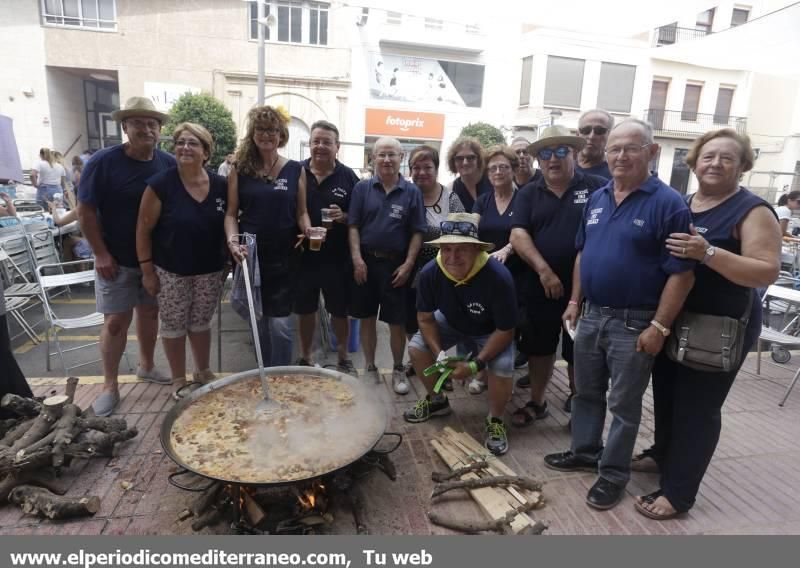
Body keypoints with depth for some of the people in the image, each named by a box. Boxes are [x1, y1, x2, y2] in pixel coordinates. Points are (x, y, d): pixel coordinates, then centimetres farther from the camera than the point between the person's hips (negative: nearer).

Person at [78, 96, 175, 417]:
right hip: (117, 259, -3)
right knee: (116, 320, 1)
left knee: (150, 312, 15)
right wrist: (101, 254, -13)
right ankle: (110, 385, 15)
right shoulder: (103, 162, -12)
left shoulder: (170, 165, -3)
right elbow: (86, 211, -9)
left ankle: (146, 366, 34)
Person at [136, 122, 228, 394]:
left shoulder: (220, 185, -3)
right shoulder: (160, 184, -13)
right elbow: (143, 230, -9)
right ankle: (179, 379, 27)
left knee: (201, 322, 18)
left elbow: (227, 223, 7)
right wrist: (147, 270, -9)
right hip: (171, 271, -3)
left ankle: (203, 371, 36)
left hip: (210, 270, 3)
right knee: (174, 325, 10)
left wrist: (229, 261, 5)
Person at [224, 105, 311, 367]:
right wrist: (232, 240, -16)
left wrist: (307, 229, -15)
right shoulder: (239, 169, 2)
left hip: (285, 257, -1)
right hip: (251, 256, 1)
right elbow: (231, 213, 1)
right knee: (259, 320, 13)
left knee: (280, 322, -1)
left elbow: (301, 212, 6)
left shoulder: (296, 170, 3)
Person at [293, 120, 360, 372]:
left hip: (337, 258, -1)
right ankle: (305, 357, 34)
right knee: (305, 310, 15)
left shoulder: (348, 177, 0)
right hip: (303, 255, 1)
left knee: (339, 310, 11)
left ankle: (343, 357, 32)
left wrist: (344, 217, -18)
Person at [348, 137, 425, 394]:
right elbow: (353, 226, 1)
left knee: (397, 322, 5)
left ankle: (398, 370, 24)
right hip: (366, 261, 1)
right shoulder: (362, 188, 2)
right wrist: (357, 259, -9)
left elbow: (417, 233, -1)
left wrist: (408, 264, -8)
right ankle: (370, 368, 27)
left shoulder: (412, 192, 0)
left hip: (396, 264, -1)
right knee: (367, 318, 11)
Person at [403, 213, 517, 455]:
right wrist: (439, 353, -25)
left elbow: (505, 331, -26)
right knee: (416, 348, -13)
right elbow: (425, 318, -12)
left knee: (502, 369, -27)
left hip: (490, 333, -3)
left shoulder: (498, 276, -37)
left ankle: (495, 421, 4)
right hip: (451, 325, 4)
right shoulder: (430, 272, -28)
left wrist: (475, 364, -31)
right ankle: (437, 400, 16)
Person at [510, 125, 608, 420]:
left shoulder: (598, 187, -2)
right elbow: (518, 235, -5)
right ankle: (537, 402, 32)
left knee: (578, 350, 12)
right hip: (540, 287, 2)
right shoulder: (529, 194, 5)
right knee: (539, 348, 14)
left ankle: (577, 402, 34)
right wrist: (544, 270, -15)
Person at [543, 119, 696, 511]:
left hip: (634, 323, -6)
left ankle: (613, 472, 25)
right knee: (586, 392, 19)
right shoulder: (597, 198, 7)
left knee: (624, 404, 9)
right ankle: (585, 451, 38)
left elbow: (681, 272, -15)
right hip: (592, 314, 6)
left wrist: (658, 327, -17)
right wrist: (574, 301, 11)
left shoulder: (668, 203, -14)